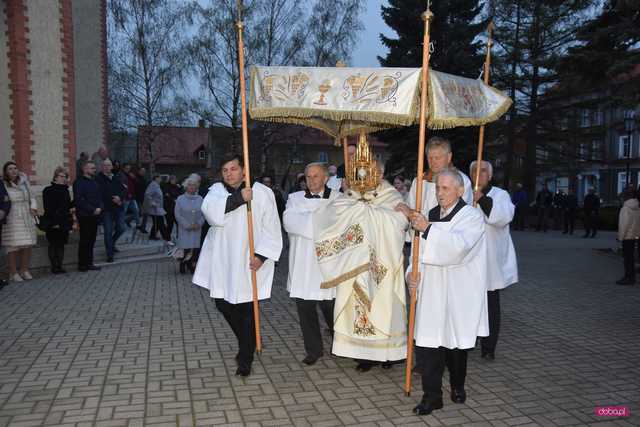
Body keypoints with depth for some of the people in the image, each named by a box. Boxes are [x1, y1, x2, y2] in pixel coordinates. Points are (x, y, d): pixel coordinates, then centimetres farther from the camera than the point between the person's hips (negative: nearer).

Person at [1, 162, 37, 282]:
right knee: (13, 246, -4)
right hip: (11, 220, -4)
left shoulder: (24, 182, 8)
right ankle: (13, 273, 8)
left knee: (28, 245, 6)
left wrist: (33, 207, 0)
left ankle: (24, 270, 20)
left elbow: (31, 197, 17)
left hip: (27, 218, 5)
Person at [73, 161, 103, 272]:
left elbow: (99, 196, 17)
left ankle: (89, 263, 16)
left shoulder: (94, 182, 17)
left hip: (95, 215, 7)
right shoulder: (79, 182, -6)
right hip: (84, 216, -7)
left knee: (91, 240, 10)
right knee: (84, 241, -3)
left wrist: (100, 207, -3)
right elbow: (79, 200, -14)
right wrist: (92, 210, -16)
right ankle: (82, 265, 4)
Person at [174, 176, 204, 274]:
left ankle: (192, 264, 12)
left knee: (196, 248, -4)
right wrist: (187, 225, -10)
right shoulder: (180, 199, 2)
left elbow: (204, 214, 6)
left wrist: (199, 223, -10)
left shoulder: (200, 199, 8)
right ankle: (183, 265, 14)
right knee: (185, 248, -6)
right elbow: (177, 214, -3)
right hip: (185, 229, -2)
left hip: (197, 229, 2)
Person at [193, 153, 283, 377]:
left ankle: (245, 359, 16)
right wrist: (239, 198, -28)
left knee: (248, 310, 1)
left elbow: (271, 228, -6)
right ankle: (246, 343, 37)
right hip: (223, 260, 4)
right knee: (223, 303, 13)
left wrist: (261, 255, -15)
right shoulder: (217, 190, 2)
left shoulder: (262, 192, -7)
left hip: (249, 261, -4)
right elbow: (210, 210, -20)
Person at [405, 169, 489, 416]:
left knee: (455, 342, 12)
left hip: (457, 295, -4)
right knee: (427, 343, -1)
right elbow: (419, 250, 15)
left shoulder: (472, 217, -7)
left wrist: (428, 229, -25)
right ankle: (432, 396, 11)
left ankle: (457, 386, 37)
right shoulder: (430, 216, 9)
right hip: (430, 292, 4)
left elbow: (459, 245, -25)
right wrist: (411, 272, -2)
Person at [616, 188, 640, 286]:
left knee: (627, 257, -3)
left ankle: (629, 278, -2)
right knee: (630, 256, 15)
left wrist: (620, 236, -12)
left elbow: (625, 224, -19)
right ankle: (631, 277, 21)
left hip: (627, 236, -8)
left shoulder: (626, 208, -16)